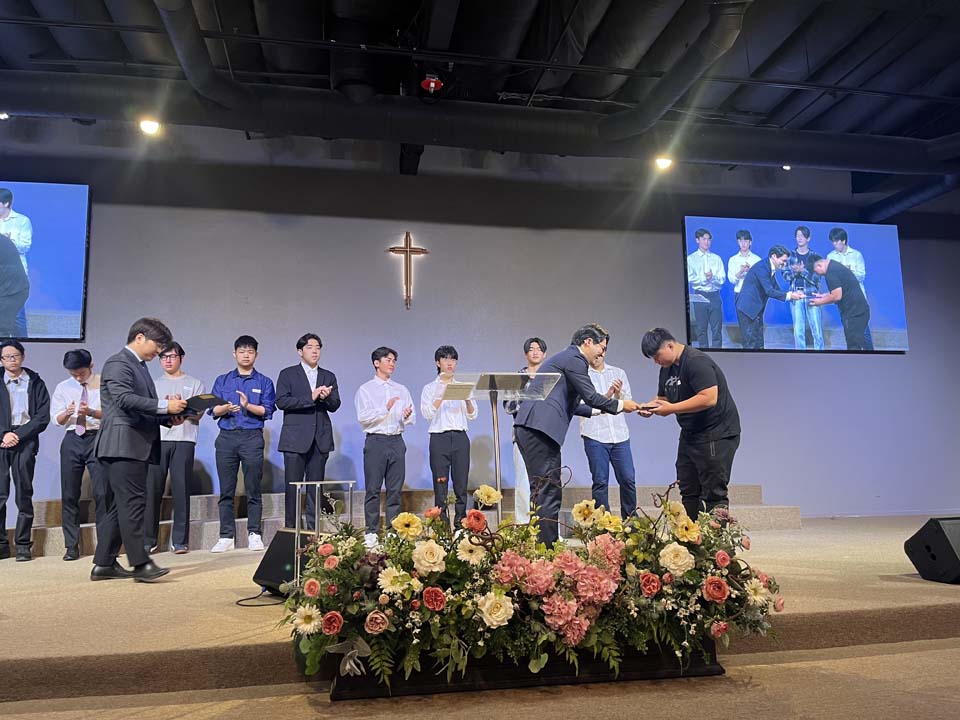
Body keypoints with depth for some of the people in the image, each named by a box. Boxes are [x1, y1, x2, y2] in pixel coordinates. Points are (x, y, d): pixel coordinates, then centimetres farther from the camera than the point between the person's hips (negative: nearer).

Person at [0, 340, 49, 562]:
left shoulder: (35, 383, 8)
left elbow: (43, 417, 1)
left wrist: (18, 435, -8)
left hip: (25, 442, -1)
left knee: (24, 494, -1)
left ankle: (23, 545, 4)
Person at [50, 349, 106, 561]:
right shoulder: (63, 388, 12)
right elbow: (57, 419, 6)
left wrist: (91, 412, -24)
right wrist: (68, 412, -15)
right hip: (72, 440, 4)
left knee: (102, 493, -6)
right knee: (69, 494, 5)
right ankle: (71, 546, 14)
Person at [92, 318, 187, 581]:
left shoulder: (140, 366, 23)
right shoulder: (118, 363, -6)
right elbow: (124, 399, -20)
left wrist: (169, 418, 7)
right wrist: (165, 406, -19)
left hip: (137, 446, 10)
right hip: (124, 444, -10)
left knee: (118, 505, 10)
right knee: (133, 502, -11)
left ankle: (104, 564, 15)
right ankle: (140, 563, -9)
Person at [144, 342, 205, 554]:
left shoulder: (195, 384, 13)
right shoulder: (153, 384, 20)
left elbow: (198, 413, 3)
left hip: (183, 441, -2)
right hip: (157, 440, 2)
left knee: (181, 490, -4)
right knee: (152, 489, -2)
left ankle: (180, 540, 1)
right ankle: (149, 539, 5)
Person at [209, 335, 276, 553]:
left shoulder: (264, 382, 10)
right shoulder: (222, 380, 16)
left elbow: (267, 411, 0)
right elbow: (213, 410, 7)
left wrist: (248, 405, -18)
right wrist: (226, 408, -14)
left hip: (252, 437, -2)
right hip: (226, 437, 2)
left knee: (253, 490, -1)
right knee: (226, 490, 3)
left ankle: (254, 535, 6)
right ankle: (227, 537, 9)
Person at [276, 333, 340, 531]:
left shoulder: (329, 377, 16)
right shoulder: (288, 374, 6)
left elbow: (335, 405, 8)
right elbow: (281, 401, -8)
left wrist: (326, 397, -14)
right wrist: (310, 398, -15)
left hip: (320, 439, 3)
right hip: (295, 439, -3)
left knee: (316, 487, 5)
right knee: (292, 486, -1)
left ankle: (313, 530, 10)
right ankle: (290, 529, 6)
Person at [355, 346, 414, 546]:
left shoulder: (402, 390, 15)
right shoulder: (365, 389, 3)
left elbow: (412, 419, 10)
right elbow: (362, 417, -9)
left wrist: (407, 416, -13)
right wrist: (385, 409, -19)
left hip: (397, 441, 4)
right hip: (376, 441, -3)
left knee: (395, 490, 6)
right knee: (373, 489, 0)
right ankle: (371, 532, 6)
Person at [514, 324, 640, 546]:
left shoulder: (566, 358, 27)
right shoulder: (573, 359, -4)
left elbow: (569, 405, 30)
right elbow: (590, 396, -9)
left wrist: (597, 408, 27)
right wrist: (619, 405, 4)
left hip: (529, 427, 11)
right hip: (540, 428, -11)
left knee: (544, 491, 12)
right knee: (548, 492, -10)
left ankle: (541, 545, 15)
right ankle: (547, 546, -10)